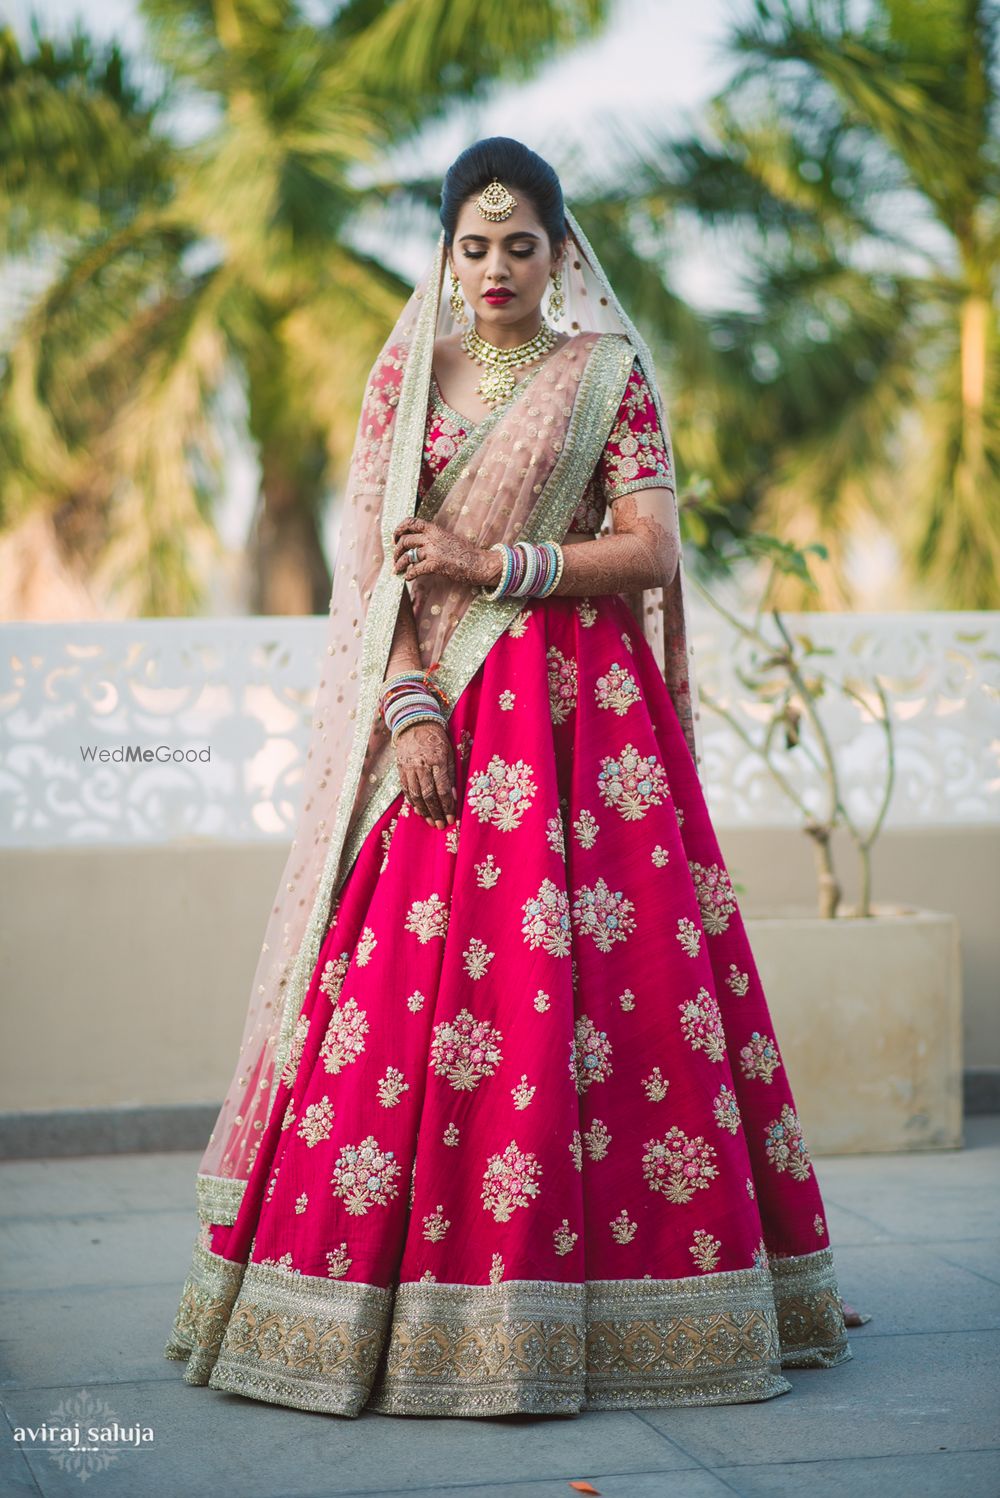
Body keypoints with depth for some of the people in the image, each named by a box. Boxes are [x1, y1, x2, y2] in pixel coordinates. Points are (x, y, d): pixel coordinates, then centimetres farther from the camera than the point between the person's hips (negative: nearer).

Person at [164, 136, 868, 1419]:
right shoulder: (407, 372, 11)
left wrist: (494, 565, -12)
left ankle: (614, 1300, 0)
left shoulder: (612, 375, 6)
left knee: (601, 979, -7)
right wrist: (412, 702, -10)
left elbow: (649, 551, -2)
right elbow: (375, 556, 3)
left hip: (583, 706, -1)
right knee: (410, 974, -6)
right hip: (431, 704, 2)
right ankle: (393, 1300, 0)